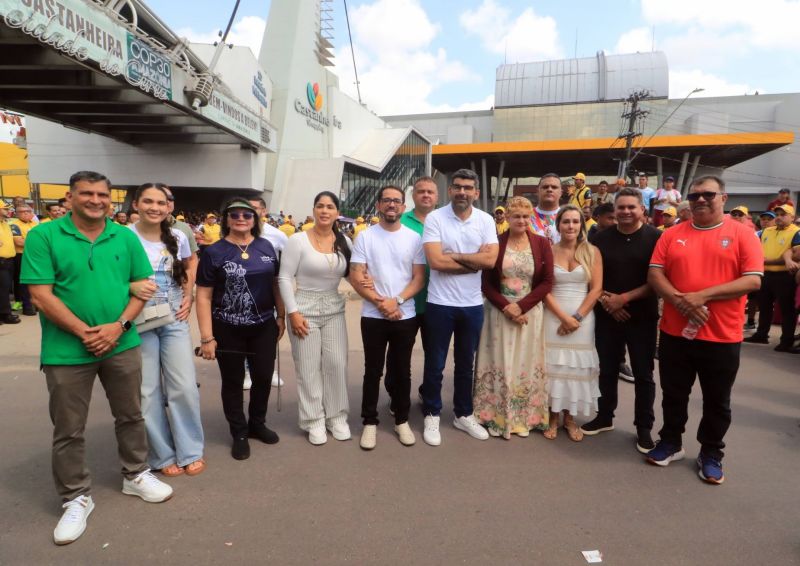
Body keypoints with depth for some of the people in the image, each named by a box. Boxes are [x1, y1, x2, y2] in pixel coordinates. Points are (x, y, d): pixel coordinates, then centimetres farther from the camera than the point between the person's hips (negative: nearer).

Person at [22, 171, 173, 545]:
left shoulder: (126, 237, 2)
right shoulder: (43, 236, -7)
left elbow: (143, 285, 2)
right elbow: (41, 296, -11)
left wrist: (118, 326, -11)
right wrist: (84, 332, -16)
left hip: (123, 344, 3)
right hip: (67, 350, -2)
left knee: (130, 415, 16)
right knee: (68, 430, 10)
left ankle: (135, 475, 36)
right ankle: (76, 498, 28)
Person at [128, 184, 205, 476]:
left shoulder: (178, 237, 2)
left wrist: (188, 299, 2)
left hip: (175, 320, 3)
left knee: (184, 386, 4)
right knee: (148, 391, 6)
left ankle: (190, 451, 21)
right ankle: (162, 455, 23)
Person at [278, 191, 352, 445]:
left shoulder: (344, 241, 3)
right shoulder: (298, 240, -9)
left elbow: (350, 272, 14)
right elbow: (285, 278, -9)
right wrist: (293, 312, -13)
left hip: (334, 310, 4)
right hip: (305, 309, -3)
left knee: (337, 364, 6)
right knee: (308, 368, 4)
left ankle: (336, 416, 24)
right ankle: (314, 420, 20)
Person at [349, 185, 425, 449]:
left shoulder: (414, 238, 2)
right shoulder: (365, 237, -1)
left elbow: (419, 278, -1)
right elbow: (355, 277, -5)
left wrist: (397, 301, -15)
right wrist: (380, 302, -15)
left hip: (405, 316, 1)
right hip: (373, 316, -1)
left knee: (402, 370, 12)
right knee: (373, 370, 8)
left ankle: (401, 420, 27)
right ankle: (369, 422, 22)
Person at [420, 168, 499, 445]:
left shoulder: (486, 220, 1)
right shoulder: (434, 218, -8)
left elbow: (490, 260, -12)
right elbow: (435, 261, -20)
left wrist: (453, 255, -15)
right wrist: (474, 262, -13)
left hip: (473, 304, 3)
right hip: (440, 303, -3)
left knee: (466, 363, 17)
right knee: (435, 364, 9)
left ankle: (463, 414, 33)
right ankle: (432, 415, 27)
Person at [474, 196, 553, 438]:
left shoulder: (542, 244, 0)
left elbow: (547, 282, -4)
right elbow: (485, 282, -2)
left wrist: (521, 306, -14)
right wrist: (505, 306, -15)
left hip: (530, 313, 1)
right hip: (499, 312, -1)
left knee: (526, 364, 8)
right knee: (499, 364, 5)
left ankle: (524, 417, 24)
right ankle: (497, 416, 20)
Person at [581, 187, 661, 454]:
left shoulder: (656, 238, -5)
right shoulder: (602, 238, 4)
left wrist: (625, 298, -16)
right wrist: (606, 301, -9)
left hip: (642, 316, -2)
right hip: (607, 315, 2)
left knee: (643, 373, 7)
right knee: (607, 370, 12)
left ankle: (644, 427, 21)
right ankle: (604, 417, 28)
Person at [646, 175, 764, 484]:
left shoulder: (742, 234, -3)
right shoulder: (673, 234, 4)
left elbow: (753, 280, -11)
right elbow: (655, 274, 0)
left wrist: (703, 296, -20)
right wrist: (679, 300, -17)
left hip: (722, 337, -2)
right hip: (675, 333, 2)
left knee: (717, 401, 13)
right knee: (673, 395, 15)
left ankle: (711, 454, 31)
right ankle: (670, 443, 34)